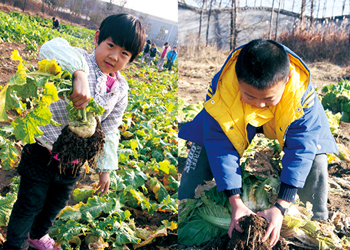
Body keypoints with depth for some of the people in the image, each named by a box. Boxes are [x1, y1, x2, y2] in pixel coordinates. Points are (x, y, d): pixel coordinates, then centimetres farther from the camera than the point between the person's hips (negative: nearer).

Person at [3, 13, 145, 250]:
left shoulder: (121, 90, -2)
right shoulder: (80, 62, -19)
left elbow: (109, 131, 7)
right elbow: (51, 49, -43)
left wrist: (106, 168, 8)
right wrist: (79, 74, -57)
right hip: (42, 155, -6)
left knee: (56, 203, 27)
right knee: (29, 205, 9)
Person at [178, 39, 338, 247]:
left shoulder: (302, 92, -39)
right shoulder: (221, 88, -38)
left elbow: (301, 150, -35)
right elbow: (220, 146, -30)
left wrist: (280, 208, -40)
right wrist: (235, 202, -33)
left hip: (284, 125, 0)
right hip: (234, 124, 1)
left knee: (316, 162, -20)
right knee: (202, 152, -11)